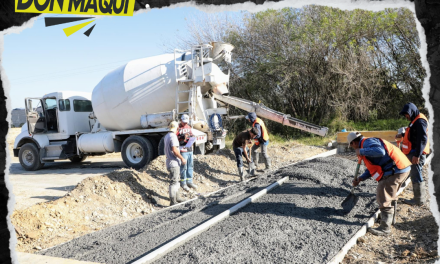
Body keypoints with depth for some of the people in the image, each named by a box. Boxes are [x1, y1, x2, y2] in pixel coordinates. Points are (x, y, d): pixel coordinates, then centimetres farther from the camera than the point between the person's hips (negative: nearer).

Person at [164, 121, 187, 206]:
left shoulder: (166, 136, 13)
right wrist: (182, 158, -17)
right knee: (174, 182, -5)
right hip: (174, 163, -10)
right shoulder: (173, 136, -17)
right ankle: (173, 201, -1)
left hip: (169, 161, 10)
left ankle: (177, 197, 30)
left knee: (176, 180, 20)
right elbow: (174, 150, -24)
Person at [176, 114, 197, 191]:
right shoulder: (178, 128, -6)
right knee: (183, 167, -1)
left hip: (190, 149, 7)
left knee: (190, 166, 11)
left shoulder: (189, 127, 15)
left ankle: (189, 181, 22)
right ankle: (183, 183, 9)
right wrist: (182, 137, -24)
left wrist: (192, 136, 1)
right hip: (183, 150, -7)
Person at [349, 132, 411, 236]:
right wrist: (360, 179, 23)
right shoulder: (368, 144, 22)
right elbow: (373, 167, 27)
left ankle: (385, 228, 2)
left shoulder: (367, 142, -12)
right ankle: (390, 217, 47)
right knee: (391, 194, 28)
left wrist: (361, 151, -21)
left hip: (396, 170, -11)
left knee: (383, 197, -5)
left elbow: (380, 151, -34)